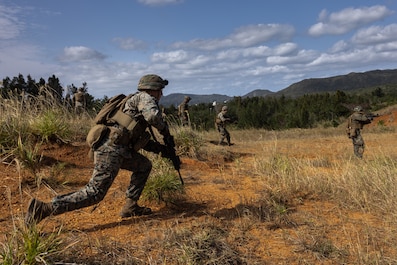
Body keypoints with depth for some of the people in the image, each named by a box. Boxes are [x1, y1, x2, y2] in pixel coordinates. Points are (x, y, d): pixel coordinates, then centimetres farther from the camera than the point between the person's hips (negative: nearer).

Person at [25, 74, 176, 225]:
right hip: (111, 149, -10)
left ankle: (130, 207, 20)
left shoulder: (138, 101, 28)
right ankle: (43, 208, -11)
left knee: (144, 166, 22)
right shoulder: (144, 97, 0)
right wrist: (165, 132, -6)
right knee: (94, 193, -10)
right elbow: (153, 116, -23)